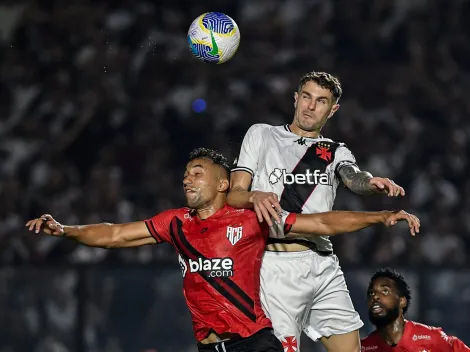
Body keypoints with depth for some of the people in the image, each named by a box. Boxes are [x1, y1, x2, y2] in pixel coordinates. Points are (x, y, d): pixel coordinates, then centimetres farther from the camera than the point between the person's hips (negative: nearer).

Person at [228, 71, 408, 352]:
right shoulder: (261, 135, 13)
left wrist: (373, 183, -29)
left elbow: (353, 178, -4)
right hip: (277, 264, -3)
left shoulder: (336, 152, 19)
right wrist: (255, 197, -19)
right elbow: (234, 194, 6)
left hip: (324, 265, 3)